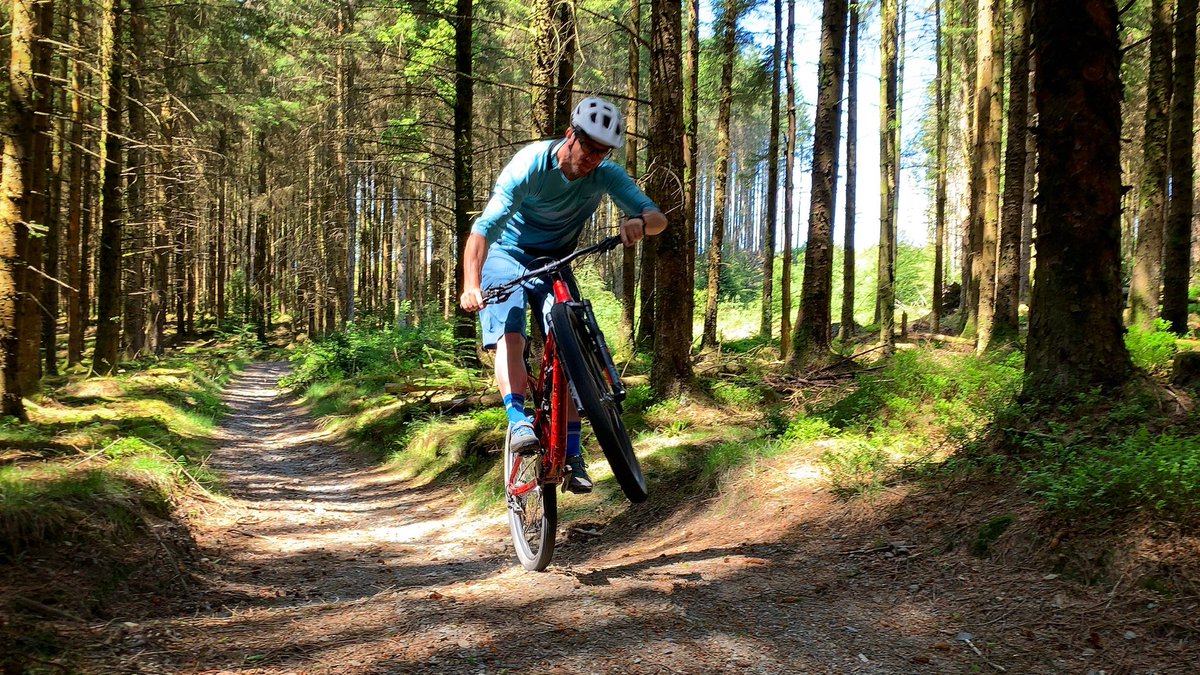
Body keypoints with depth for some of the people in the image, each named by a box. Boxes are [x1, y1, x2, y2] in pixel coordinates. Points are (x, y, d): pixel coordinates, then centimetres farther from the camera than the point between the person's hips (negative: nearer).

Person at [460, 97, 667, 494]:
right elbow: (484, 228, -35)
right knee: (510, 335, -27)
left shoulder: (606, 175, -16)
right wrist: (471, 285, -50)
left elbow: (658, 218, -24)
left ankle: (571, 452, -6)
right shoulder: (530, 164, -26)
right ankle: (518, 421, -35)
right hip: (508, 254, -3)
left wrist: (640, 223, -49)